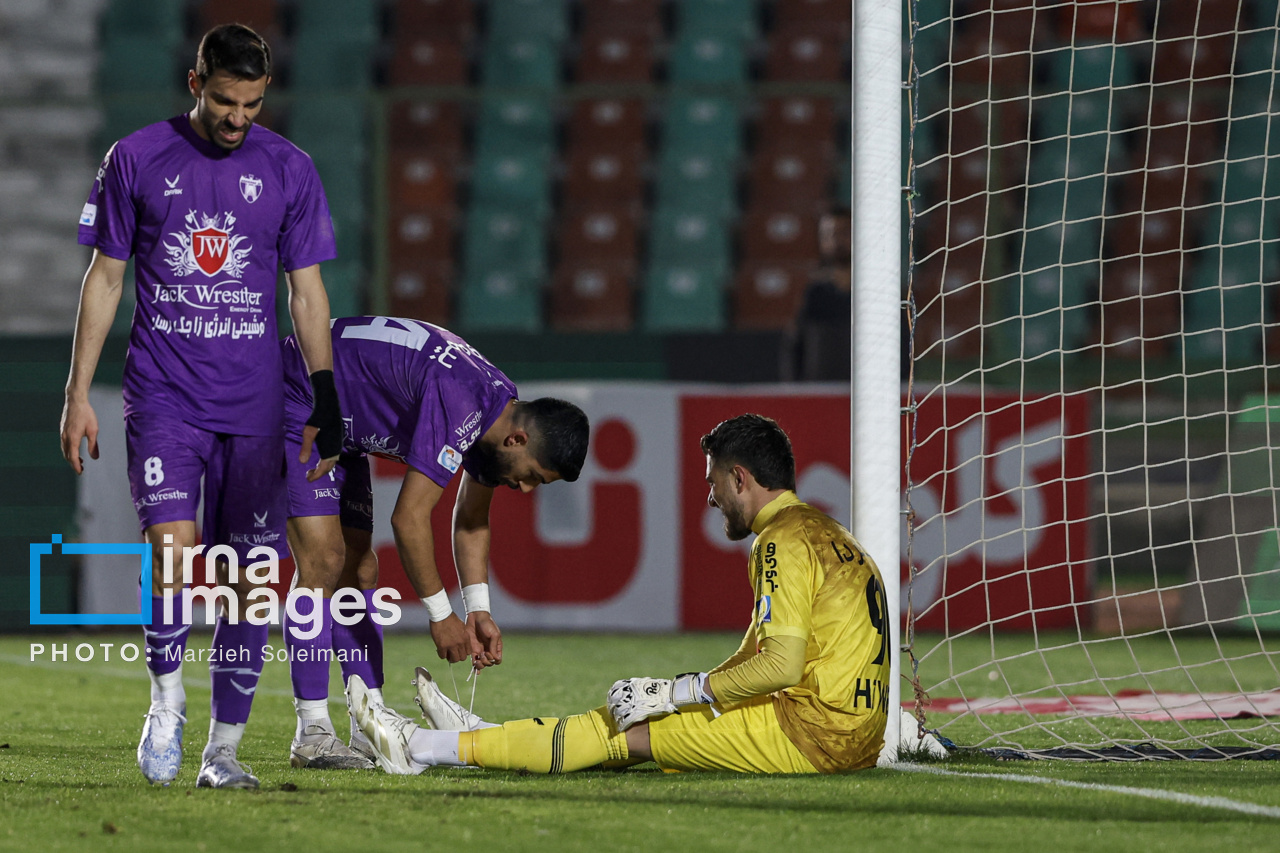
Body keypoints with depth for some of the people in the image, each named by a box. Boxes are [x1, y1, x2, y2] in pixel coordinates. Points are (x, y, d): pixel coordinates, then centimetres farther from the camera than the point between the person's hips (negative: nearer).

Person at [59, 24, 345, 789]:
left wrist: (327, 402, 3)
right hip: (163, 395, -1)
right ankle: (167, 699, 4)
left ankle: (224, 748, 10)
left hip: (254, 404, 1)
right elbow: (105, 279, 7)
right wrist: (78, 395, 3)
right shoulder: (136, 160, 2)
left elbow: (308, 294, 9)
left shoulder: (289, 171, 5)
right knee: (171, 545, -19)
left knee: (244, 576, 1)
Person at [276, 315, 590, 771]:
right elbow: (409, 518, -30)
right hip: (293, 404, -10)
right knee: (323, 560, -15)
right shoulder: (456, 402, -32)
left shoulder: (498, 406, -1)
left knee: (357, 568, 6)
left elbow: (470, 519, 13)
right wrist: (440, 616, -20)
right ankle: (312, 733, -13)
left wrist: (478, 611, 4)